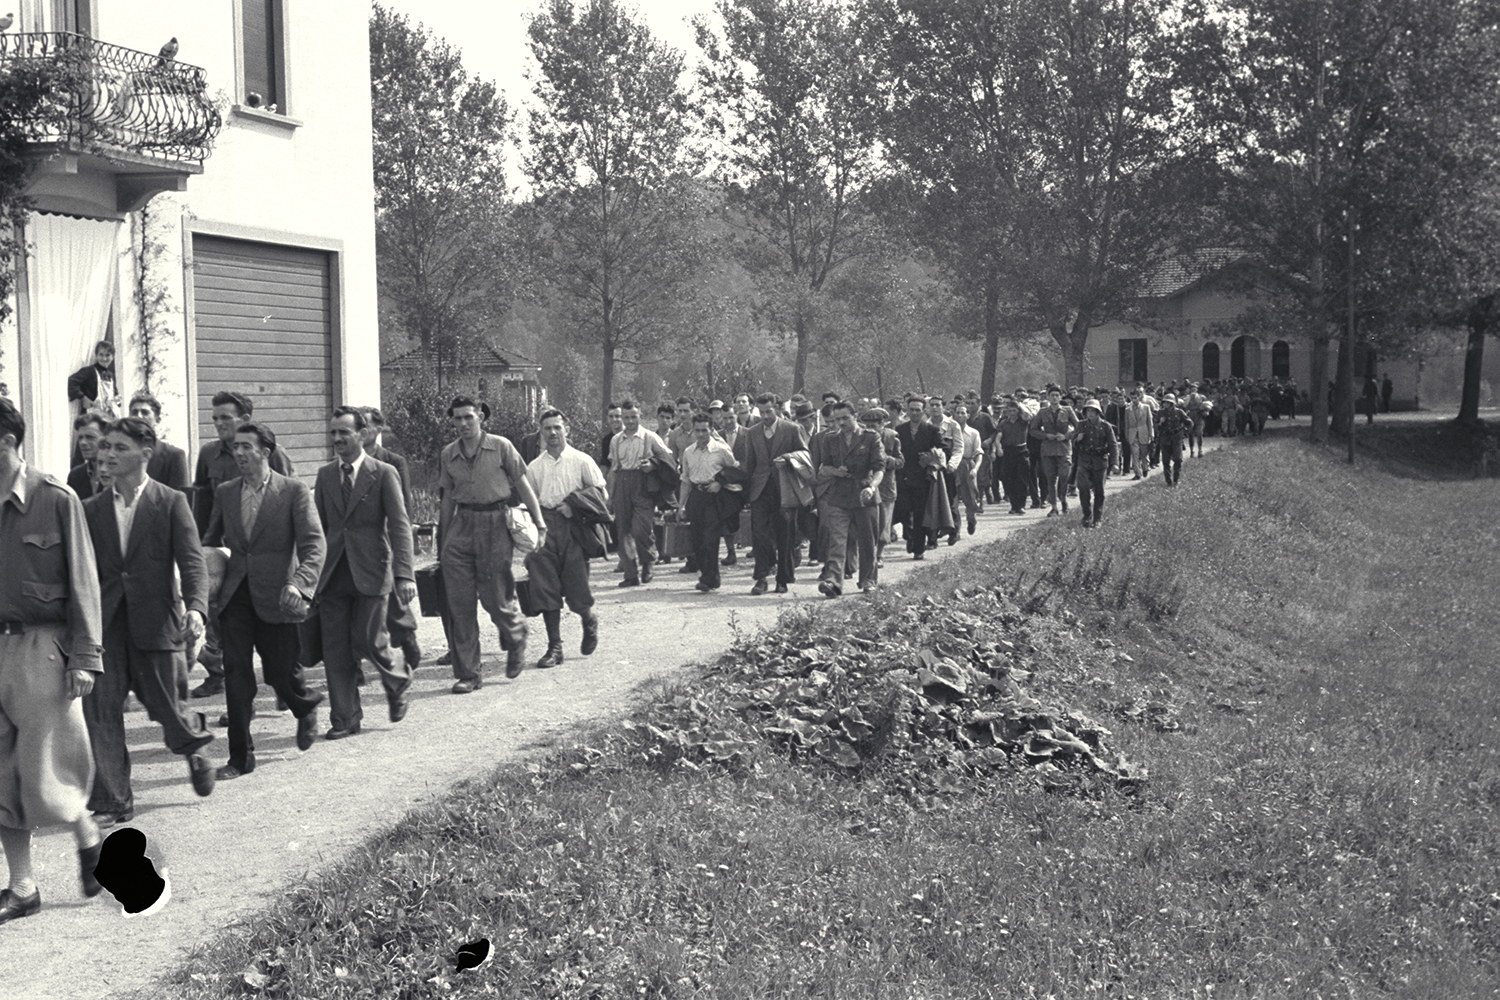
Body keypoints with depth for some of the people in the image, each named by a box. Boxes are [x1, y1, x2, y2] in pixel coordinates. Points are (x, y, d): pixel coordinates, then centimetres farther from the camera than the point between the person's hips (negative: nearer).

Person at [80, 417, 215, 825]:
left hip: (154, 622, -3)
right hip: (104, 624, 3)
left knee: (162, 702, 7)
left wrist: (196, 608, -24)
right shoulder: (91, 508, 8)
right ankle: (112, 802, 6)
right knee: (99, 710, -3)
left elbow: (192, 561, -9)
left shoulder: (171, 503, -2)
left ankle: (193, 744, 42)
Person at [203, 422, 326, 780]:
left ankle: (306, 705, 40)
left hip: (275, 597, -3)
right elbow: (210, 541, 20)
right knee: (236, 672, -3)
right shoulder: (224, 493, 11)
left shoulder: (294, 491, -3)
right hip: (234, 595, 3)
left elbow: (314, 543, -10)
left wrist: (299, 582, -26)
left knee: (280, 671, 4)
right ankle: (240, 757, 4)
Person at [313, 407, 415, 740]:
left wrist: (404, 574, -18)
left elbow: (400, 526, -8)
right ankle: (344, 718, 11)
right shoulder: (325, 475, 11)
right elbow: (319, 526, 15)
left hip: (371, 572, -4)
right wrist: (312, 571, 10)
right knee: (335, 648, 2)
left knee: (367, 642, -6)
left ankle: (397, 680, 25)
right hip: (334, 573, 4)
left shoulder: (384, 474, -3)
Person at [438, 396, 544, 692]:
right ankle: (468, 673, 7)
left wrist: (539, 524, -4)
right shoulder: (448, 454, 8)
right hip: (462, 524, 3)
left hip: (495, 524, -3)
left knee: (495, 598, -2)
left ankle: (516, 636, 33)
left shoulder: (501, 447, -2)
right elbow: (446, 500, 14)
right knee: (460, 604, -1)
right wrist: (442, 542, 14)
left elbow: (523, 486, 1)